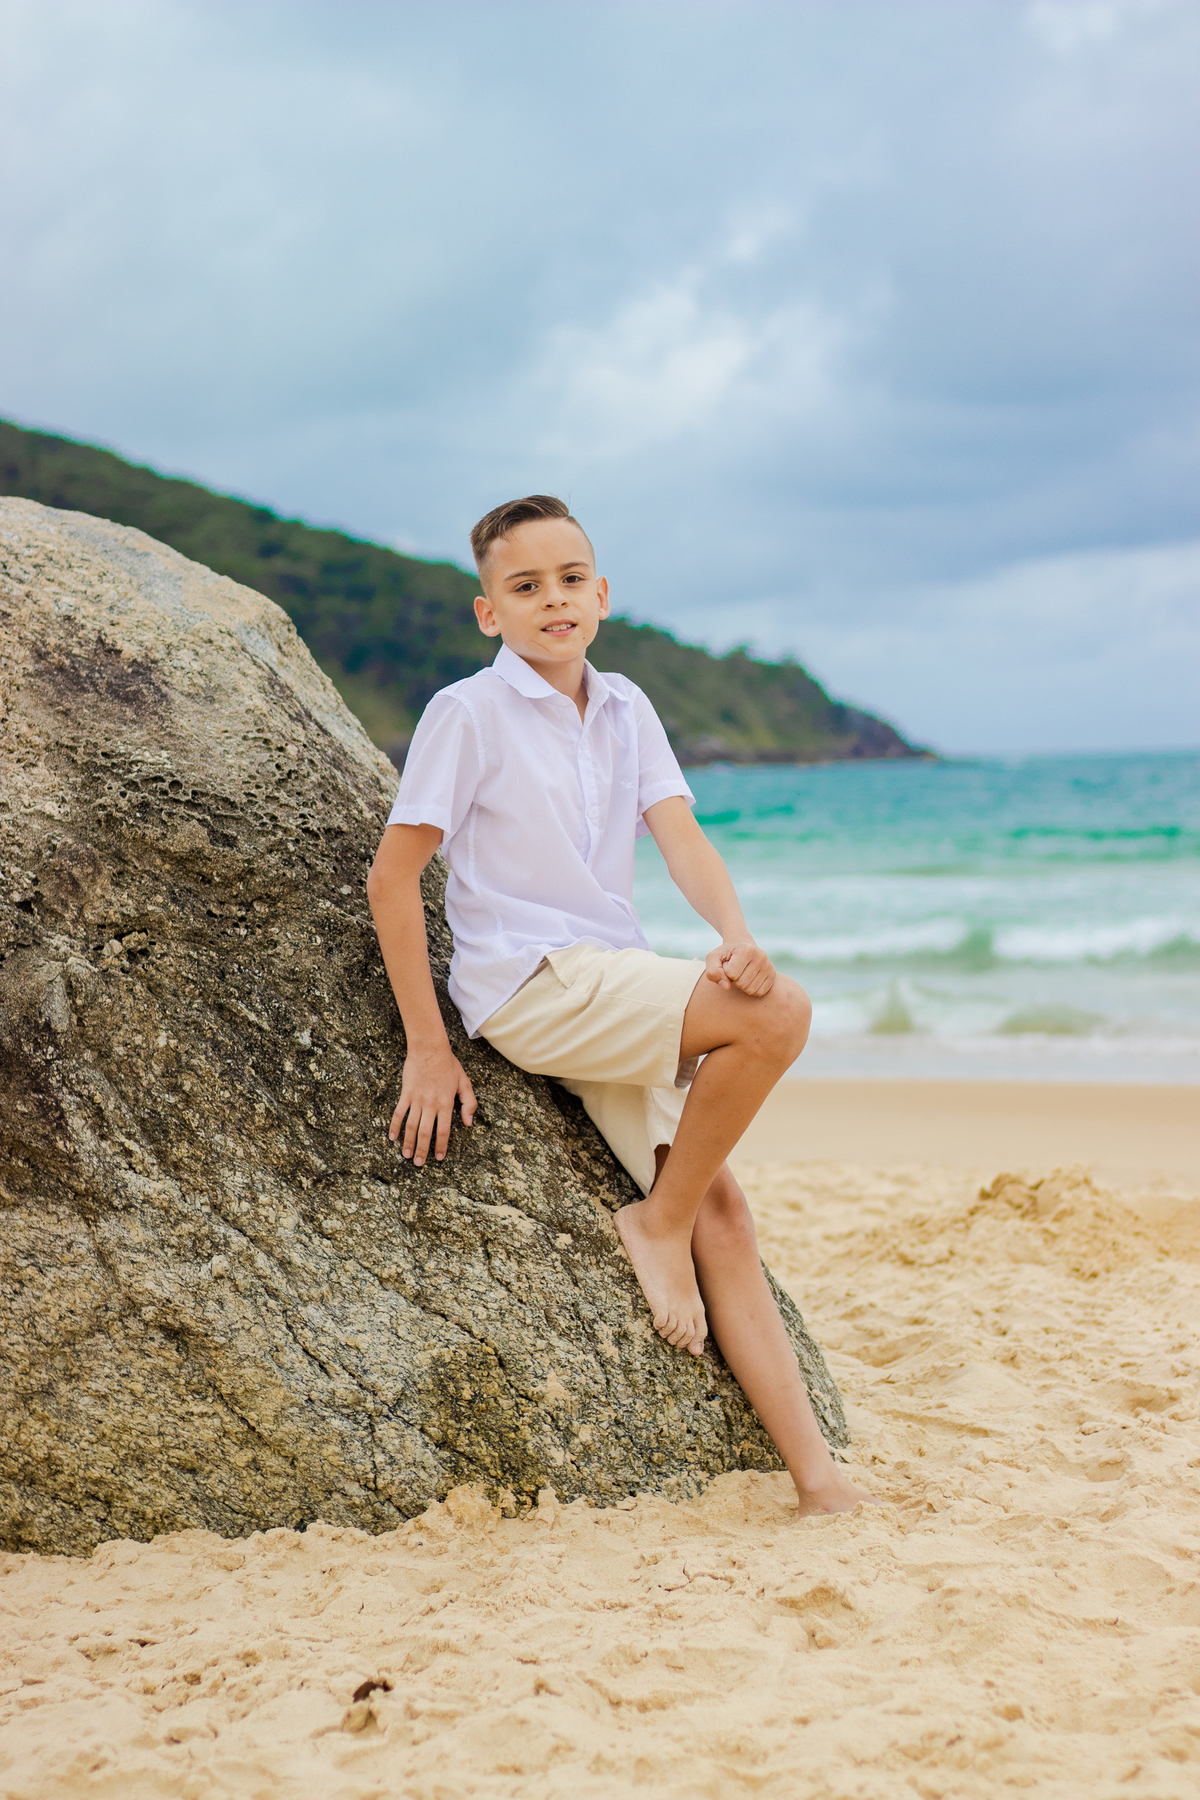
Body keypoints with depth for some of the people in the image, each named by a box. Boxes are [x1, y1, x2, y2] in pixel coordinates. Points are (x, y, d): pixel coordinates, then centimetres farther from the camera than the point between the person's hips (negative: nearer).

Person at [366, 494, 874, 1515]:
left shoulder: (625, 709, 12)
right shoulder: (467, 713, -5)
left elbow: (681, 837, 0)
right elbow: (394, 876, -7)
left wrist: (737, 935, -22)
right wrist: (427, 1047, -12)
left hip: (619, 991, 6)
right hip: (530, 983, -6)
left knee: (720, 1214, -3)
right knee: (779, 1016, -23)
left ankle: (817, 1474, -4)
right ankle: (657, 1225, -7)